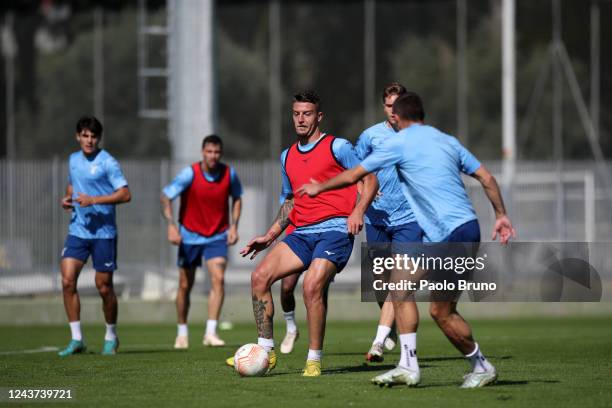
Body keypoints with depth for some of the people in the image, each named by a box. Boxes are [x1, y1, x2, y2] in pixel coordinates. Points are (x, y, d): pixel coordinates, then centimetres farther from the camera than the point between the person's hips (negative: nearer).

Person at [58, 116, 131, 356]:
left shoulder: (107, 162, -9)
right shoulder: (73, 160, 11)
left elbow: (125, 194, -14)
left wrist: (94, 200, -21)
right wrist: (67, 198, 7)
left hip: (103, 233, -5)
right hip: (77, 230, 5)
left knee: (104, 287, 1)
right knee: (67, 281, -9)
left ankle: (111, 337, 22)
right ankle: (77, 339, -2)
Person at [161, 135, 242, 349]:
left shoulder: (229, 174, -7)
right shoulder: (190, 174, -17)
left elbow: (237, 198, 11)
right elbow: (166, 197, -19)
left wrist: (234, 225, -1)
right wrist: (171, 225, -33)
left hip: (217, 236, 1)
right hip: (190, 235, -1)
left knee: (218, 279, -18)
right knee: (185, 285, 5)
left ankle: (210, 333, -18)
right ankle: (182, 333, 24)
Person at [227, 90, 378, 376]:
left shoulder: (337, 147, 0)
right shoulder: (288, 156, 19)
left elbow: (370, 180, 1)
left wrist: (357, 212, -15)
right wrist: (270, 236, 21)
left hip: (335, 230, -7)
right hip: (302, 232, 7)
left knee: (312, 285, -26)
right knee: (260, 276, -11)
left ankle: (314, 360, -15)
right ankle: (266, 351, -5)